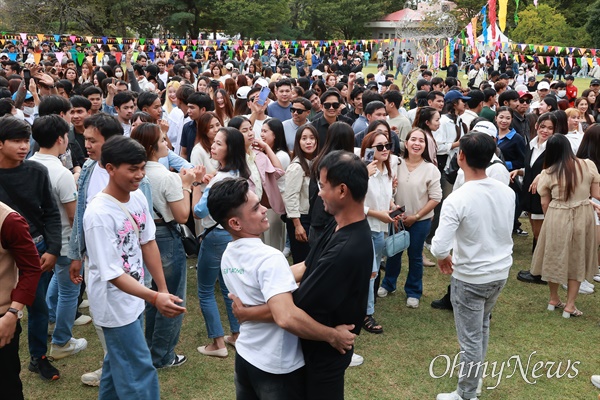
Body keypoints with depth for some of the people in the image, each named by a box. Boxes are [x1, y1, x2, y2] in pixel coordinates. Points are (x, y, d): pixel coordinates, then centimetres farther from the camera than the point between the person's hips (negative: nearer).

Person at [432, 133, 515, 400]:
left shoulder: (457, 200, -25)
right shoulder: (507, 192, -6)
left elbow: (439, 247, -28)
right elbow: (507, 233, 8)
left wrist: (442, 259, -7)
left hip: (470, 278, -6)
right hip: (501, 272, 6)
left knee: (470, 338, 8)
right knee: (482, 326, 27)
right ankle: (474, 375, 46)